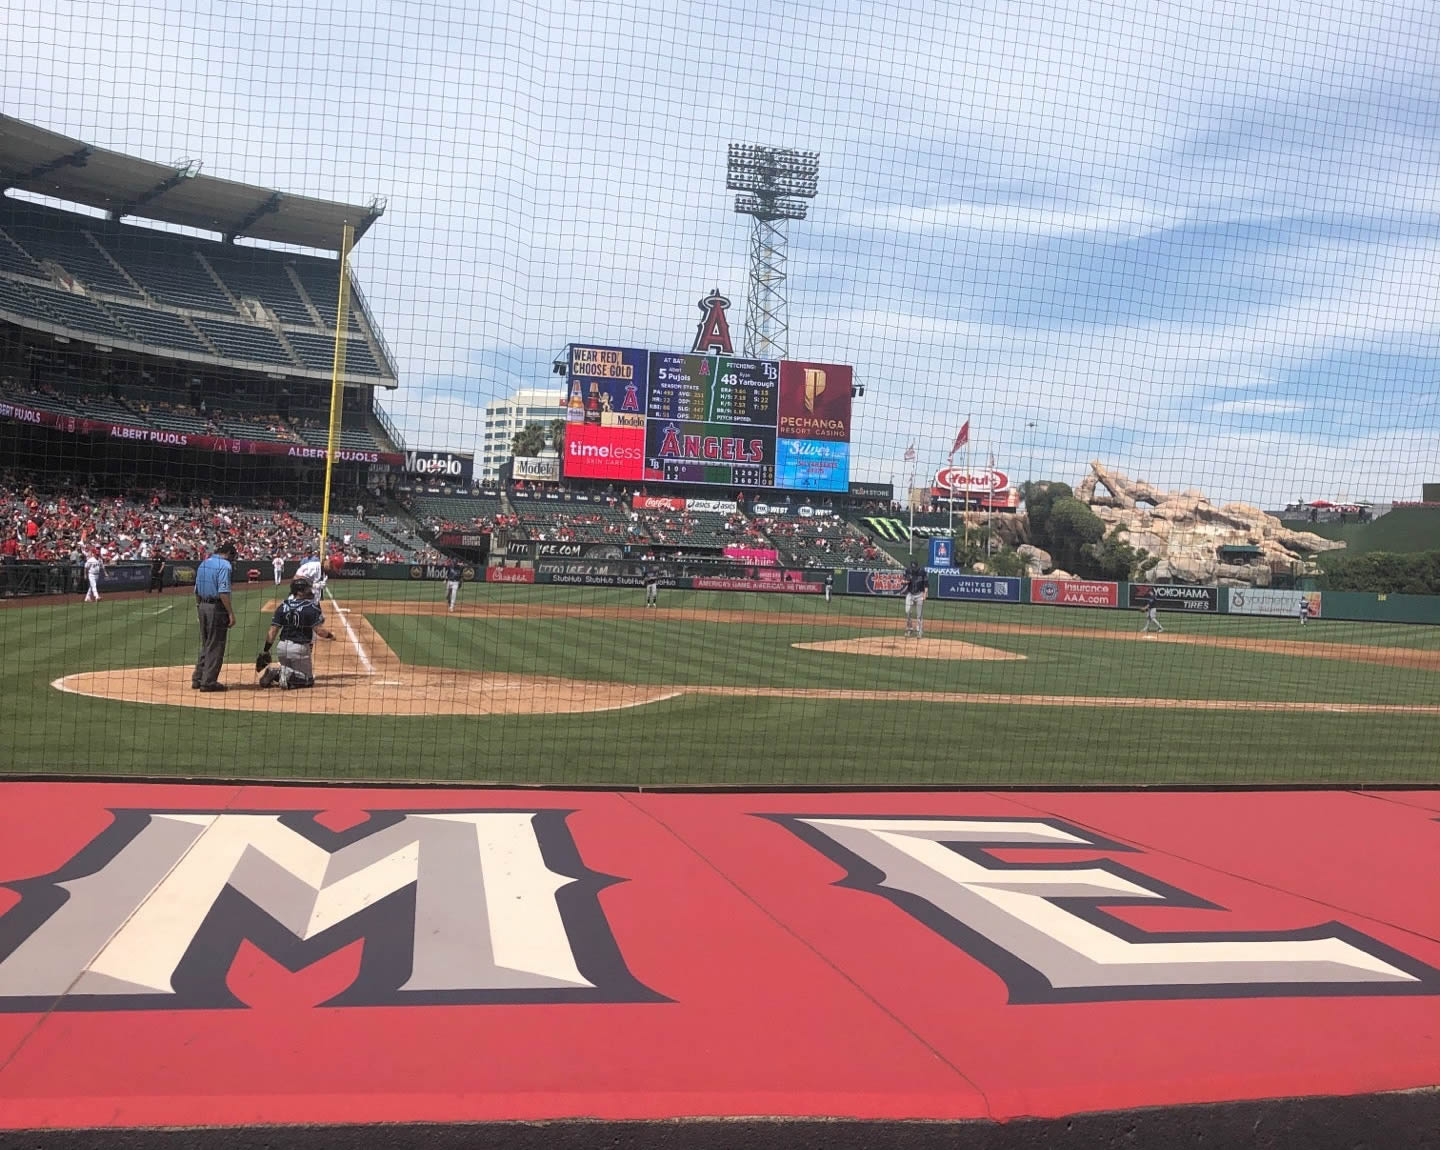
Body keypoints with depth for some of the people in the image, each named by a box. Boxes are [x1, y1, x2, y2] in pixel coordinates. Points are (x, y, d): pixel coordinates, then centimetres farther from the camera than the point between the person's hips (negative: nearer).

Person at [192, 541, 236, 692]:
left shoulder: (203, 564, 14)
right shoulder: (224, 565, -12)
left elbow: (197, 590, 16)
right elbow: (223, 592, -20)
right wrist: (231, 613, -20)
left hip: (202, 606, 8)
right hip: (217, 607, -8)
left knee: (205, 645, 17)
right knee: (215, 646, -1)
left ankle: (197, 679, 19)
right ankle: (209, 681, 1)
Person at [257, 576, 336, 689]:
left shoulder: (283, 606, 4)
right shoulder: (312, 607, -11)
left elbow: (272, 631, 1)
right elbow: (319, 631, -14)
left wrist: (265, 651, 6)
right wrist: (330, 635, 7)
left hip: (281, 647, 5)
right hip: (300, 648, -5)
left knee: (288, 668, 31)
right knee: (308, 680, 11)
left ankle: (274, 671, -2)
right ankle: (289, 676, -18)